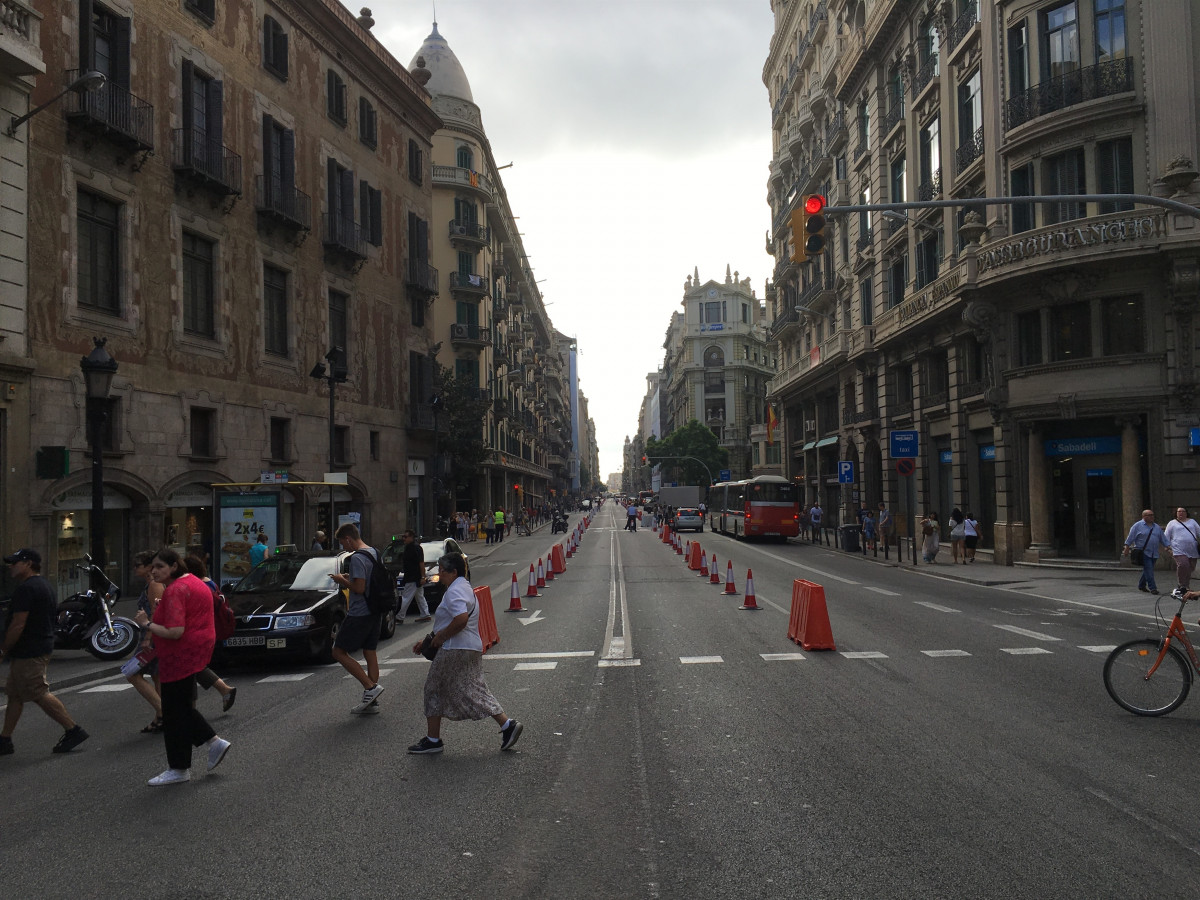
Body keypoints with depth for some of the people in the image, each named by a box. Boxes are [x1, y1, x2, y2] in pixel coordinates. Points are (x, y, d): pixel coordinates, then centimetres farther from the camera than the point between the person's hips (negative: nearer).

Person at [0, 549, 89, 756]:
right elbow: (52, 616, 20)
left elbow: (18, 625, -22)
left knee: (40, 694, -7)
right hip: (42, 647, 11)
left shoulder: (26, 589, -17)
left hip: (28, 653, -11)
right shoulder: (45, 585, 15)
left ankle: (73, 730, -4)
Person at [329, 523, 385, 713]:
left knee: (339, 652, 0)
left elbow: (359, 588, -23)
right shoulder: (374, 553, 11)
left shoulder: (356, 558, -18)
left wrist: (342, 580, -7)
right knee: (370, 653, 12)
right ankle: (371, 699, 14)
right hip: (375, 612, 9)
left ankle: (371, 687, -7)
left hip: (359, 614, -9)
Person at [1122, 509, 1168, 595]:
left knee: (1148, 570, 11)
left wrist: (1168, 546, 10)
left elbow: (1163, 538, 20)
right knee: (1149, 570, -12)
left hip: (1154, 554, 6)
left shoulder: (1156, 527, 15)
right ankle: (1152, 588, -9)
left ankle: (1141, 585, 26)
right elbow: (1130, 538, -3)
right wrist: (1126, 549, -6)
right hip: (1143, 552, -6)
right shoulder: (1138, 526, -3)